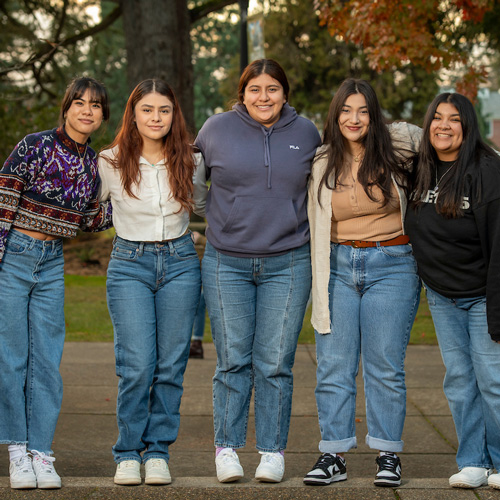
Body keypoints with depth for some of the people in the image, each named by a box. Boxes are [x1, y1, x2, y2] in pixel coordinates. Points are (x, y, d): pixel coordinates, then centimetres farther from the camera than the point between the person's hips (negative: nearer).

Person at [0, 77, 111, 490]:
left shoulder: (94, 162, 7)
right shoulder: (36, 146, -11)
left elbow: (89, 220, 15)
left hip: (52, 262, 5)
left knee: (47, 358, 4)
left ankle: (41, 453, 10)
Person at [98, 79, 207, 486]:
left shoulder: (189, 161, 3)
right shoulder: (110, 163, -3)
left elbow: (203, 204, 19)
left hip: (180, 263, 2)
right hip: (129, 264, -2)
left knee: (171, 364, 2)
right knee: (137, 366, -11)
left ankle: (158, 453, 13)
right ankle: (128, 455, 4)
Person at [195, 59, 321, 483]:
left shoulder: (306, 134, 5)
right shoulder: (216, 129, 2)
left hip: (288, 264, 1)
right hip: (227, 263, 0)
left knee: (275, 363, 2)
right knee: (233, 361, 0)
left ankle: (273, 451, 11)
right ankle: (227, 448, 10)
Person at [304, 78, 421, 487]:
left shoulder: (394, 149, -1)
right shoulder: (323, 165, 6)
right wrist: (319, 284, 9)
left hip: (390, 266, -2)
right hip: (338, 266, 2)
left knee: (385, 366, 1)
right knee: (333, 366, 1)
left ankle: (389, 454, 12)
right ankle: (334, 455, 8)